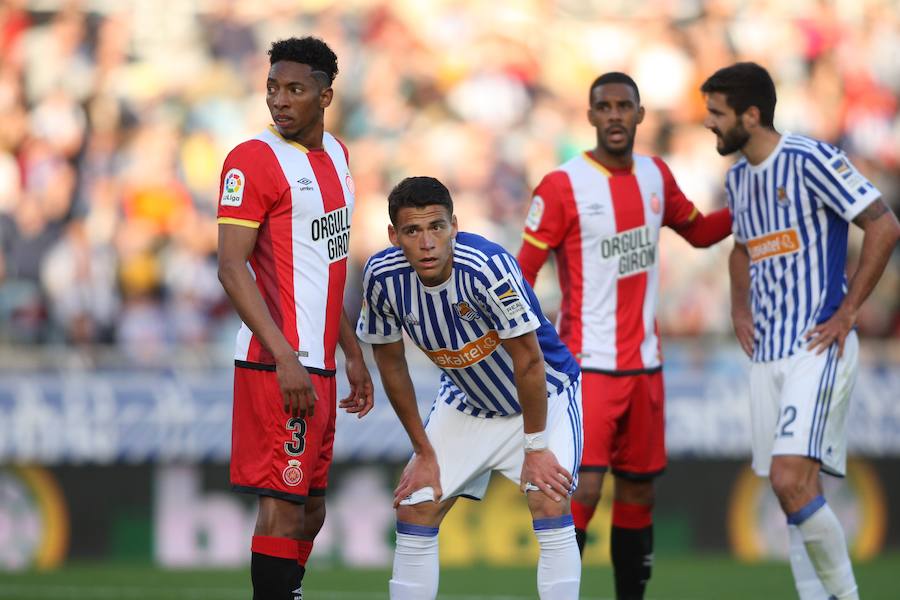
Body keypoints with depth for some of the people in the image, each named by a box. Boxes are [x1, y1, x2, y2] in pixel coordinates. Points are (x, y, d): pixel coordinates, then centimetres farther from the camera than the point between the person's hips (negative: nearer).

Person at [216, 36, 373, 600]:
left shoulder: (335, 154, 15)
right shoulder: (255, 160, -10)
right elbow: (232, 267, -17)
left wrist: (353, 353, 23)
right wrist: (284, 358, -24)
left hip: (319, 364, 8)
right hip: (278, 364, -8)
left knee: (312, 508, 12)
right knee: (283, 505, -9)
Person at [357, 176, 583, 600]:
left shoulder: (487, 266, -36)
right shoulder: (382, 277, -21)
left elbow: (529, 361, -25)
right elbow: (391, 363, -4)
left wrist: (536, 449, -18)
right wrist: (424, 452, -2)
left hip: (543, 396, -5)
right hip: (465, 402, 5)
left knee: (549, 504, -22)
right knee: (414, 511, 0)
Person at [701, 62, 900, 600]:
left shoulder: (810, 161, -12)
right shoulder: (738, 178, 13)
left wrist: (847, 312, -14)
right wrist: (740, 307, 15)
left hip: (818, 349, -8)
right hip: (767, 353, 8)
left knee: (791, 479, -21)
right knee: (795, 491, 7)